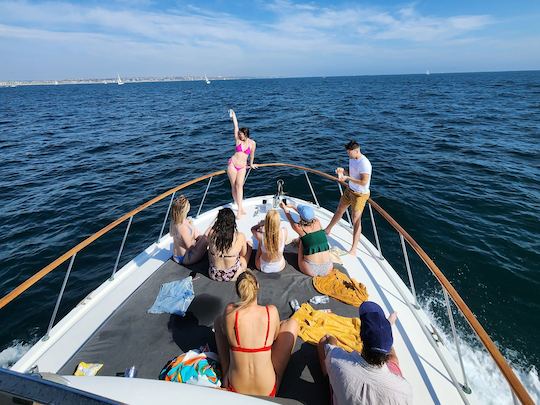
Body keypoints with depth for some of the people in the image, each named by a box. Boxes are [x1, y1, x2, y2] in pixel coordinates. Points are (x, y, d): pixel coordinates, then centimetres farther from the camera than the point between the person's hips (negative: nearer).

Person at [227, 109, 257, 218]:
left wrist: (251, 164, 25)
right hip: (232, 164, 0)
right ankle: (240, 207, 8)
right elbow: (236, 127, -6)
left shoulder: (252, 143, -2)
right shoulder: (238, 140, -2)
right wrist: (233, 116, -7)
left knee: (239, 185, -13)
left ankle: (240, 209, -14)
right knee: (234, 186, 0)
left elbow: (252, 154, 13)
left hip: (242, 167, 0)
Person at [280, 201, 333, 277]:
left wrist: (285, 208, 32)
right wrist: (292, 206, 35)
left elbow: (291, 221, 15)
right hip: (328, 269, 4)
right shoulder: (317, 222, -1)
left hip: (310, 270, -3)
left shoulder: (300, 228, -9)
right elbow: (308, 215, 22)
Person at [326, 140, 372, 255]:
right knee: (339, 211, 22)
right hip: (349, 190, 8)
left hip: (360, 194, -8)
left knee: (356, 221, -3)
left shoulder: (364, 163, -26)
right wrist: (343, 171, -7)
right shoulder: (352, 159, 2)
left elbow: (364, 182, -29)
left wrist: (347, 178, -28)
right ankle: (327, 230, 43)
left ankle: (353, 249, 8)